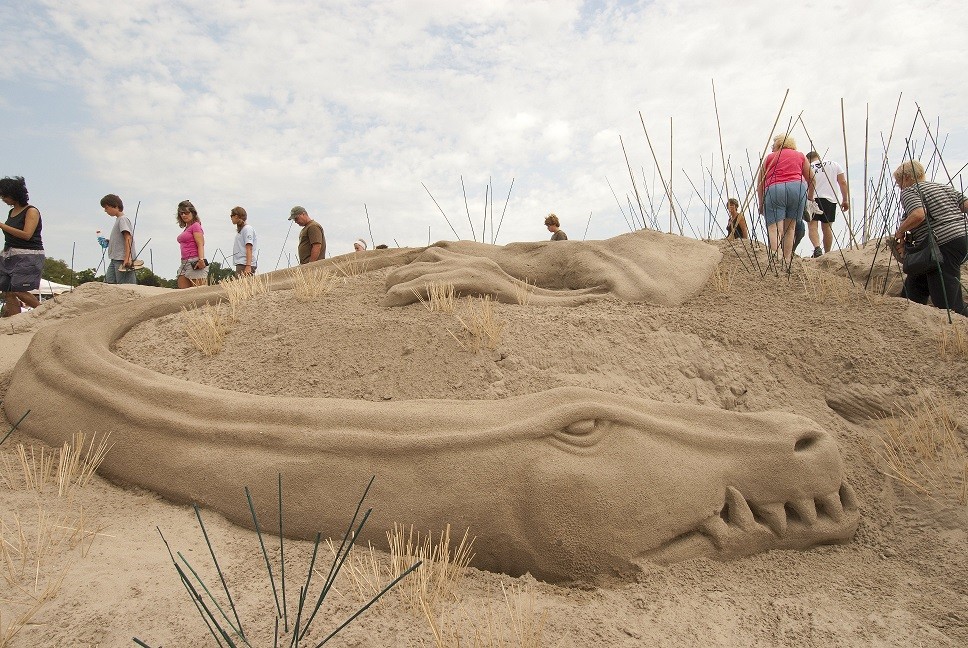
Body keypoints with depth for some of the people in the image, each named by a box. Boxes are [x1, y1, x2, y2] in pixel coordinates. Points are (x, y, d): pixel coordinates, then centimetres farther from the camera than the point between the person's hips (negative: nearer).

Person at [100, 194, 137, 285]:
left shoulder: (123, 219, -7)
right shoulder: (118, 219, 20)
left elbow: (128, 239, -17)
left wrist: (127, 258, -25)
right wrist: (109, 241, 10)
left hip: (122, 259, -10)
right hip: (115, 260, 10)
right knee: (107, 283, 4)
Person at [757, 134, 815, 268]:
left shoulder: (770, 158, 19)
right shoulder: (800, 156, 24)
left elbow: (760, 185, 16)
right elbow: (811, 179, 23)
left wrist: (761, 204, 24)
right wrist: (810, 198, 35)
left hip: (774, 189, -2)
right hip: (798, 187, 2)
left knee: (774, 228, -13)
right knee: (790, 227, 11)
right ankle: (787, 262, 7)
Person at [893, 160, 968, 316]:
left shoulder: (909, 191, -4)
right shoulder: (943, 187, 21)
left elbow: (918, 215, -22)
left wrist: (900, 232, -8)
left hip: (944, 245, -10)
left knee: (948, 304, -10)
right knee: (913, 285, 18)